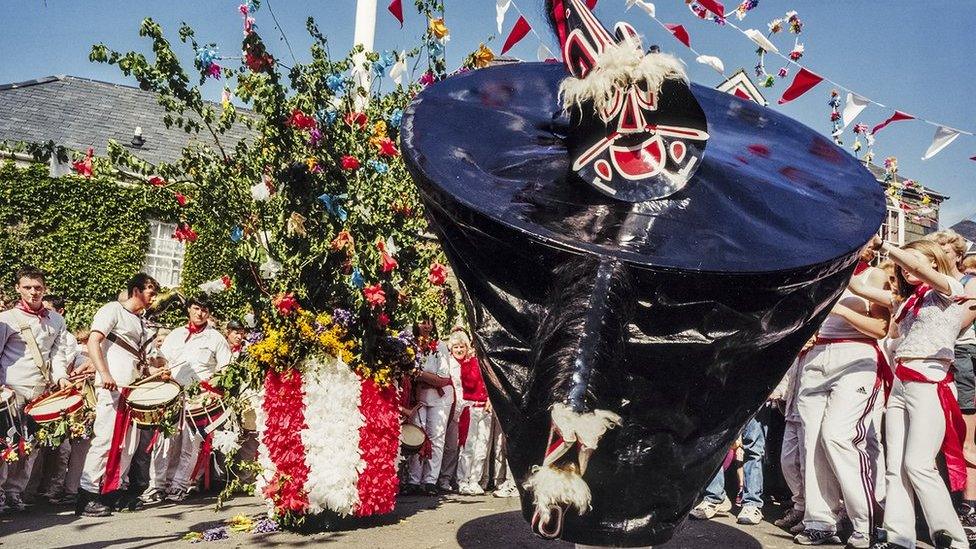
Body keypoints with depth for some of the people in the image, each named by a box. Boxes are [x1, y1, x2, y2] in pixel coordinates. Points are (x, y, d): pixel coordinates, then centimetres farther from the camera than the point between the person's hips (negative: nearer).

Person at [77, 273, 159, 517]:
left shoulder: (141, 322, 22)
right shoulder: (113, 310, -1)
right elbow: (93, 342, -12)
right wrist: (104, 373, -23)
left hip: (135, 389, 8)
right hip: (112, 387, -8)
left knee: (129, 444, 8)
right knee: (105, 439, -9)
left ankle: (113, 490, 16)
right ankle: (87, 496, -2)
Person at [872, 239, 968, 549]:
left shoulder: (949, 290, 2)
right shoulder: (908, 302, 24)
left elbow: (917, 265, -15)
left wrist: (887, 248, -5)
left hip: (929, 385, -7)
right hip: (900, 385, 8)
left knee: (918, 464, -15)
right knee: (895, 466, 0)